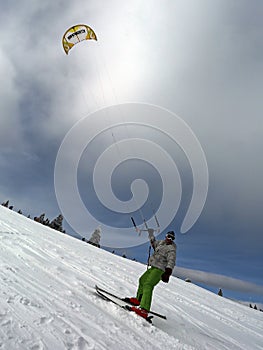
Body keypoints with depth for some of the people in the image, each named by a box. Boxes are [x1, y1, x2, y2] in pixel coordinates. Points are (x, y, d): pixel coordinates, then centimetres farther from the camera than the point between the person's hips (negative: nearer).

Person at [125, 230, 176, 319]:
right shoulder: (162, 242, 12)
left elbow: (171, 262, -24)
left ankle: (144, 310, -31)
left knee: (148, 285, -23)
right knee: (142, 279, 21)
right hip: (153, 267, 9)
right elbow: (154, 243, 34)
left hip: (159, 270, -9)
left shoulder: (171, 249, -12)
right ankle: (138, 299, 37)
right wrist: (151, 234, 38)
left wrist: (167, 273, -35)